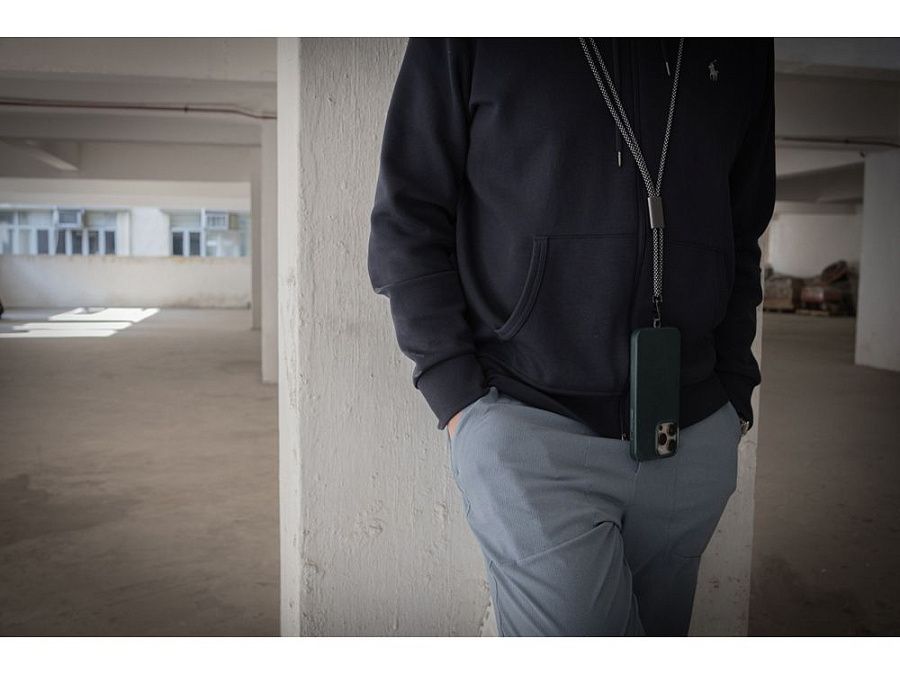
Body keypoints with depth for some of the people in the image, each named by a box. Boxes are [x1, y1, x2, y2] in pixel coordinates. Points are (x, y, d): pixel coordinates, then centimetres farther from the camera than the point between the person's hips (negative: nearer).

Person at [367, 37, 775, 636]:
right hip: (528, 424, -3)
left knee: (660, 632, 14)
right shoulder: (468, 40, 2)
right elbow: (407, 221, -1)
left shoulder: (741, 45, 14)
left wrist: (736, 392, 10)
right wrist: (453, 391, -10)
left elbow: (743, 237, 18)